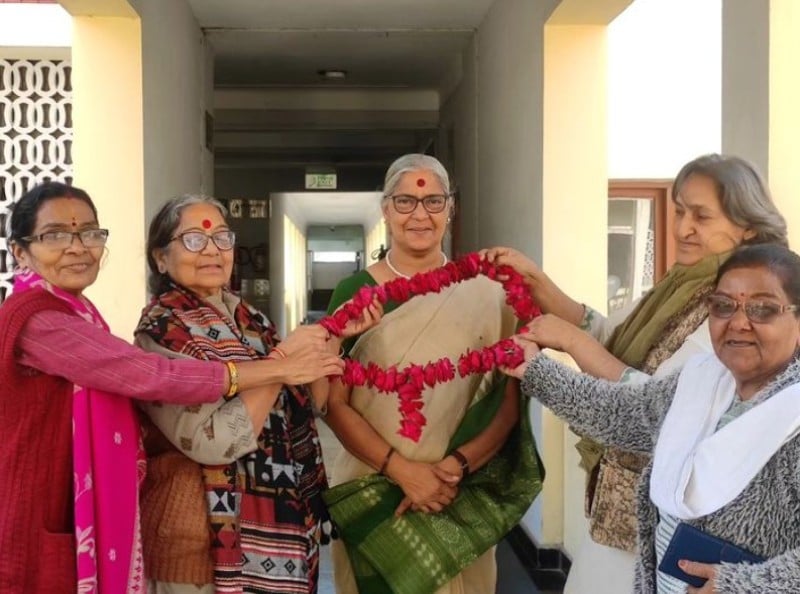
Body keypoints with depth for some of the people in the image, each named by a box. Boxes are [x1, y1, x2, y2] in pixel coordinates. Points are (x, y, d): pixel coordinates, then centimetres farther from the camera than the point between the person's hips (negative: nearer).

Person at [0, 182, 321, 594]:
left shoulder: (77, 311, 12)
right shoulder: (35, 317, -20)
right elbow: (148, 376, -27)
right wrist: (278, 369, -21)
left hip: (89, 521, 9)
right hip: (46, 533, -9)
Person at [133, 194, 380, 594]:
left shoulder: (249, 318, 6)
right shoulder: (161, 331, -14)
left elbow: (306, 407, 9)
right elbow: (211, 442, -25)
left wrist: (334, 339, -3)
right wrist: (281, 361, -22)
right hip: (205, 536, -7)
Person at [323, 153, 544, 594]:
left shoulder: (484, 293, 0)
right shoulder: (354, 292, -1)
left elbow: (509, 402, -1)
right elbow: (334, 402, -4)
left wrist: (454, 467, -15)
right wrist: (402, 470, -15)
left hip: (461, 497, 0)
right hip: (370, 492, 0)